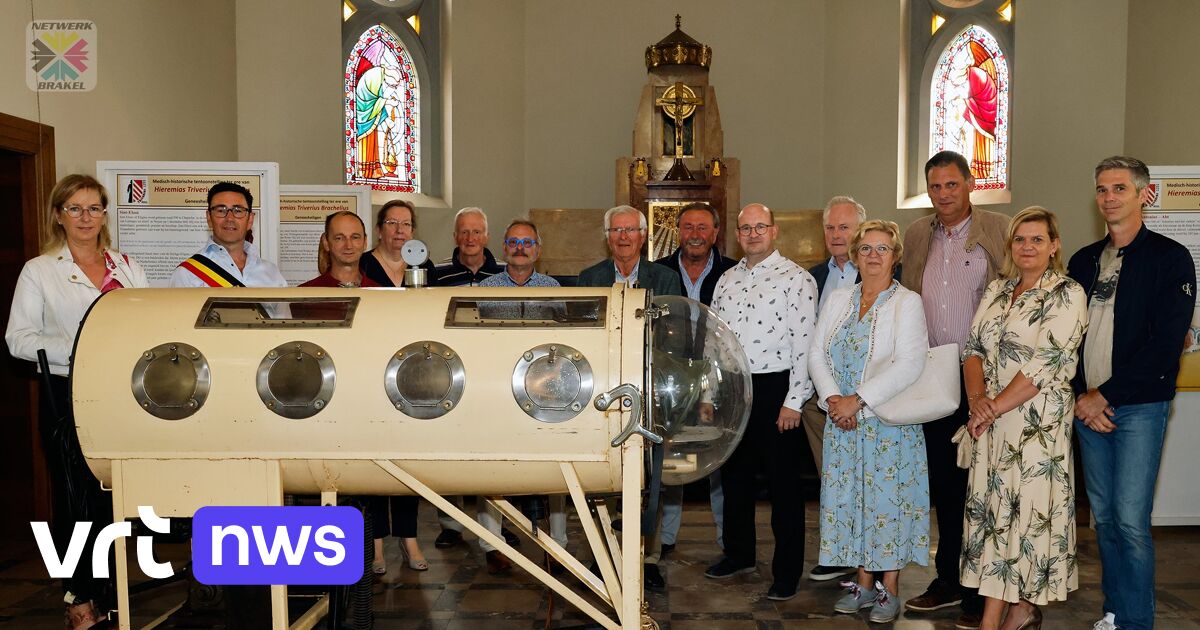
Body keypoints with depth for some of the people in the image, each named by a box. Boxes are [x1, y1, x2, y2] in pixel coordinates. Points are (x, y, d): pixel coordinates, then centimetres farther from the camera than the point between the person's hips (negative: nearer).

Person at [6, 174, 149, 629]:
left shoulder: (127, 267, 14)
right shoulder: (39, 271, 5)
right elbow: (19, 339, -3)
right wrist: (77, 351, -15)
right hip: (67, 396, -2)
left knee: (115, 492, 5)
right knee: (75, 497, 2)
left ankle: (106, 591, 19)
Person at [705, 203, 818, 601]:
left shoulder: (796, 278, -7)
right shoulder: (726, 280, 12)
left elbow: (805, 344, -12)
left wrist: (793, 402, -16)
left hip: (774, 390, -6)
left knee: (783, 481, 2)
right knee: (734, 474, 16)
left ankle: (787, 572, 14)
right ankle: (739, 554, 33)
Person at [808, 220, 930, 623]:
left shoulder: (907, 303, -5)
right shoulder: (837, 300, 10)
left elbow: (909, 365, -16)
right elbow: (817, 354, 6)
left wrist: (858, 400, -19)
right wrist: (833, 399, -10)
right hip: (842, 421, 4)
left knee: (887, 498, 0)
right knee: (851, 497, 8)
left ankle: (889, 590, 13)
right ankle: (863, 583, 21)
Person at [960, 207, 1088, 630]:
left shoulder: (1067, 294, -8)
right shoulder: (996, 290, 12)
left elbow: (1047, 364, -16)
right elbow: (974, 348, 9)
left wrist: (994, 407, -14)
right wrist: (976, 397, -9)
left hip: (1038, 422, -6)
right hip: (990, 420, 6)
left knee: (1027, 508, -1)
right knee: (990, 507, 8)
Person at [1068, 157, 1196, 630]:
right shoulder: (1082, 261, 13)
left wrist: (1105, 395, -12)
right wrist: (1082, 396, -2)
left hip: (1139, 407, -5)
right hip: (1088, 406, 5)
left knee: (1130, 520, -7)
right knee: (1103, 517, 10)